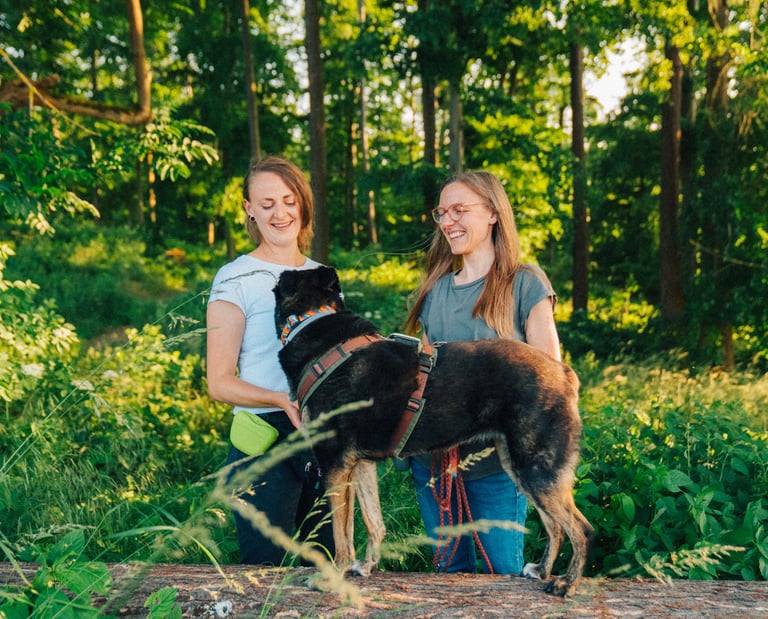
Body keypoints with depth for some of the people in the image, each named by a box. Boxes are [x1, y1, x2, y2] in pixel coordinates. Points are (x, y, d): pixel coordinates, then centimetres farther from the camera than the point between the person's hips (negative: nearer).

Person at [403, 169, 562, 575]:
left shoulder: (525, 284, -5)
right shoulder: (436, 289, 11)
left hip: (495, 461, -5)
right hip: (432, 456, 5)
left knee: (504, 574, 5)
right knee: (449, 571, 15)